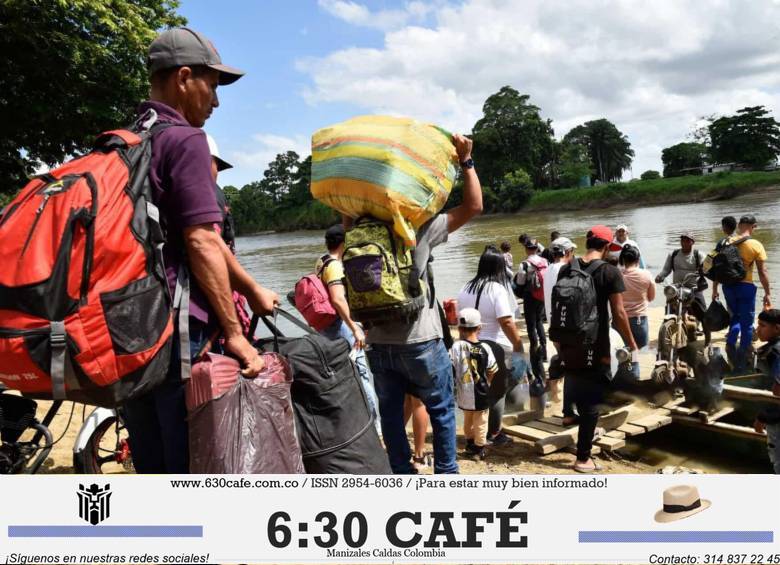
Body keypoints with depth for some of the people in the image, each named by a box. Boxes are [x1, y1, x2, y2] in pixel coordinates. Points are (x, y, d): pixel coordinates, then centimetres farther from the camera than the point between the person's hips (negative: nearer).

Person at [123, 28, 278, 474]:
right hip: (177, 327, -9)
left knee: (151, 464, 17)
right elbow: (201, 243, -17)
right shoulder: (185, 139, -10)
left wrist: (254, 291, 18)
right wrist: (234, 332, -11)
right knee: (193, 465, 2)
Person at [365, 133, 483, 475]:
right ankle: (446, 472, 22)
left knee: (390, 413, 15)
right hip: (419, 342, -3)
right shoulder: (419, 229, -10)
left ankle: (402, 473, 25)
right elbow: (473, 206, -8)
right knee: (441, 411, 14)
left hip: (378, 344, 4)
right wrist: (466, 160, -3)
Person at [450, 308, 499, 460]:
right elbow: (492, 371, 0)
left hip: (464, 393, 1)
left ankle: (469, 444, 36)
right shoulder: (485, 348, -9)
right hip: (481, 393, -1)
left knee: (467, 419, 21)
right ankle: (479, 448, 18)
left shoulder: (456, 346, -13)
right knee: (480, 421, 13)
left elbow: (450, 368, -12)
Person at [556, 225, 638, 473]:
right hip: (595, 348, -4)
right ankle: (583, 458, 10)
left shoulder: (566, 269, 3)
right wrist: (632, 345, -1)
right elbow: (619, 314, -13)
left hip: (569, 344, 5)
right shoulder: (610, 272, -10)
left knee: (575, 386, 24)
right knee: (591, 403, 4)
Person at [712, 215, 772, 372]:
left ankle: (731, 344, 3)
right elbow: (762, 273, -8)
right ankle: (742, 362, 12)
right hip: (745, 286, -4)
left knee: (735, 317, 24)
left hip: (728, 286, 4)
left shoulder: (726, 243, 0)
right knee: (747, 323, 8)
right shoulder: (756, 245, -9)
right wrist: (767, 293, 1)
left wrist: (715, 289, 13)